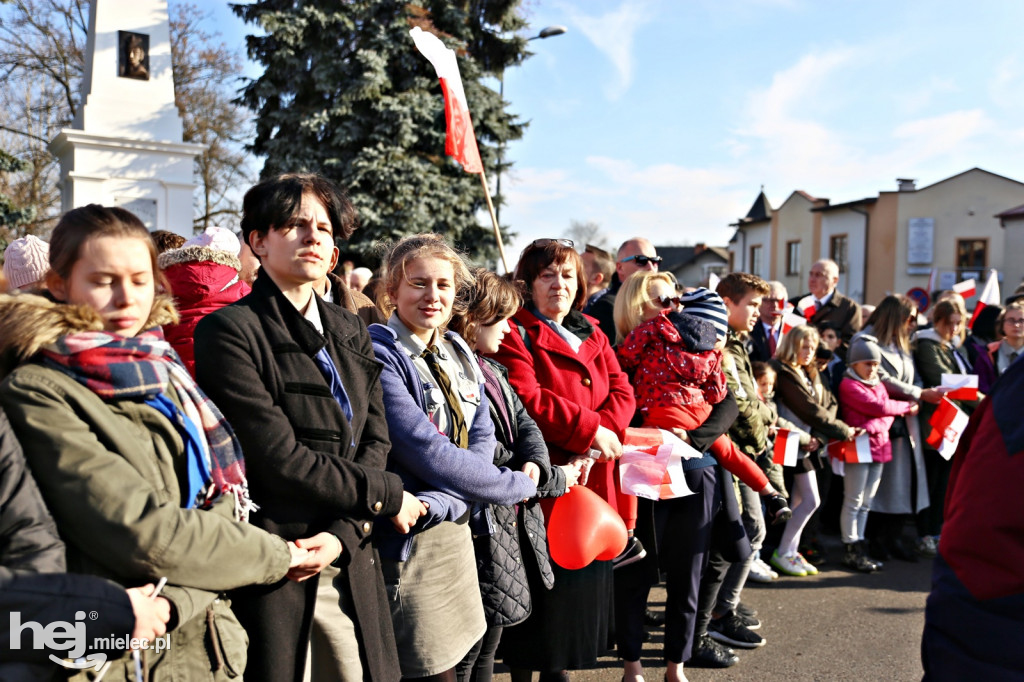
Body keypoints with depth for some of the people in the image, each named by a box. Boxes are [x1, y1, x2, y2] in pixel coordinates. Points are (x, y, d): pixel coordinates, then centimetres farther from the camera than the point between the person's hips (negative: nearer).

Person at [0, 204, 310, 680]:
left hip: (207, 642, 6)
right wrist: (277, 555, -11)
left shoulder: (161, 371, 8)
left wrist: (173, 601, -7)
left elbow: (223, 502, 8)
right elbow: (141, 530, -21)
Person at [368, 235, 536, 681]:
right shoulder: (378, 356, -15)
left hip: (455, 533, 7)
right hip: (406, 544, -7)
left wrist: (442, 502, -19)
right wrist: (518, 486, -10)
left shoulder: (459, 355, 10)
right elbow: (427, 453, -22)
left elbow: (482, 439, 0)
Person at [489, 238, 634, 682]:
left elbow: (621, 392, 4)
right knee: (538, 590, 3)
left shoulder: (592, 335, 15)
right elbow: (527, 399, -20)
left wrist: (590, 446, -12)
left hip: (592, 482, 7)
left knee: (583, 585, 15)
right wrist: (589, 429, -17)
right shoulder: (514, 333, -6)